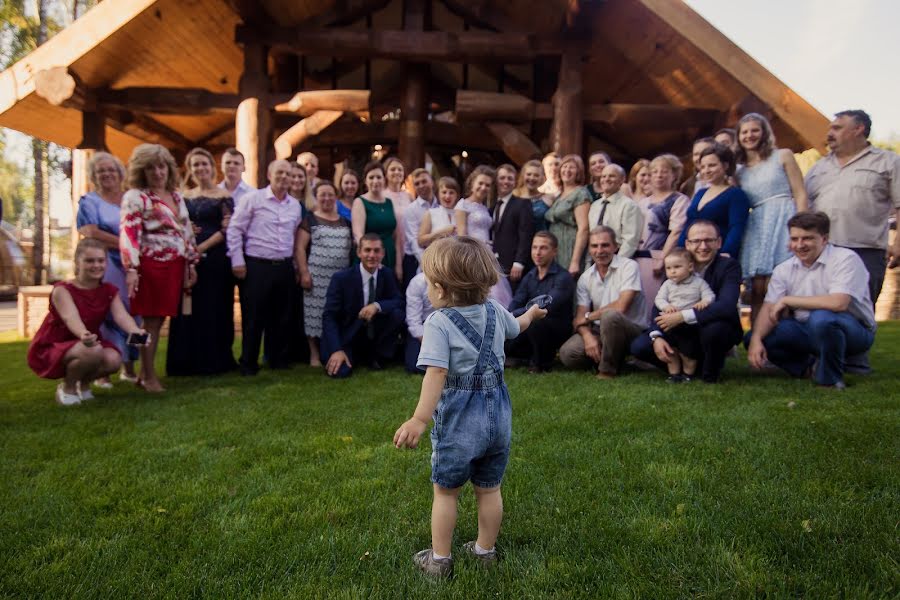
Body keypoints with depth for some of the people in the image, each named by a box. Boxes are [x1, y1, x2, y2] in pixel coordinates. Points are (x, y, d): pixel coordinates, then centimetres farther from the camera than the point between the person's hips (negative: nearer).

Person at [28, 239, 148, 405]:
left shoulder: (110, 291, -6)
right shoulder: (62, 290, -19)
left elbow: (121, 316, -25)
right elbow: (70, 317, -38)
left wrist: (136, 332, -50)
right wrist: (83, 335, -63)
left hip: (86, 344, 5)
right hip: (51, 349, -5)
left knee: (114, 359, -27)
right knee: (93, 352, -35)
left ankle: (83, 383, 7)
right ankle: (67, 387, -4)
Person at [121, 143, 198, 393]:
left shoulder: (176, 196, 15)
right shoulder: (135, 197, -5)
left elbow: (187, 231, 19)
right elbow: (128, 233, -15)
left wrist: (191, 263, 16)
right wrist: (131, 268, -23)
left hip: (176, 266, 6)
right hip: (151, 266, -6)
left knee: (159, 319, 11)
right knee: (151, 320, 0)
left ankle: (144, 372, 22)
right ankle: (149, 377, 11)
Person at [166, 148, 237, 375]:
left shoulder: (223, 196, 0)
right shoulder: (184, 197, 13)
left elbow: (227, 230, -8)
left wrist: (201, 248, -14)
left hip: (216, 259, -4)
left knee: (213, 309, 1)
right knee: (189, 309, 6)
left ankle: (213, 360, 12)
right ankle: (188, 361, 15)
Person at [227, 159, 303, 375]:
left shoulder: (295, 205, 11)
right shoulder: (252, 199, -4)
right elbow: (235, 230, -5)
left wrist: (296, 264, 15)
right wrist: (237, 261, -9)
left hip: (284, 267, 5)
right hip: (256, 266, -4)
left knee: (281, 317, 11)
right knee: (253, 317, 1)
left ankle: (277, 358, 25)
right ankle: (248, 363, 14)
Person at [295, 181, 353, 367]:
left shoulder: (345, 221, 16)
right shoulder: (309, 219, 4)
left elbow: (353, 247, 19)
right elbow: (300, 247, -2)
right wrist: (304, 272, -10)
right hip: (317, 276, -3)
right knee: (316, 315, -2)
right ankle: (314, 354, 8)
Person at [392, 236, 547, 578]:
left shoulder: (439, 322, -17)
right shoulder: (495, 311, 2)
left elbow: (436, 374, -28)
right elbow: (517, 326, 25)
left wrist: (419, 419, -32)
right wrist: (532, 313, 47)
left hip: (458, 419, -5)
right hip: (497, 415, 6)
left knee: (445, 491, 13)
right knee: (489, 489, 20)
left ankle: (439, 559, 25)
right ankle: (486, 550, 36)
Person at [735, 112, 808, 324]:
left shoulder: (782, 156, 7)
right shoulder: (739, 170, 17)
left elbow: (800, 194, 1)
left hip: (782, 221, -4)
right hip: (755, 227, 4)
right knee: (756, 291, -1)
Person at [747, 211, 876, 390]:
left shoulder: (846, 259, -15)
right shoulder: (784, 269, 1)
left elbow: (838, 303, -31)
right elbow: (769, 308, -7)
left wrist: (787, 300, -22)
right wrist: (756, 339, -26)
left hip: (852, 330, -5)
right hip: (807, 332, 5)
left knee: (821, 317, -38)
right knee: (755, 336, -14)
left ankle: (831, 378, -14)